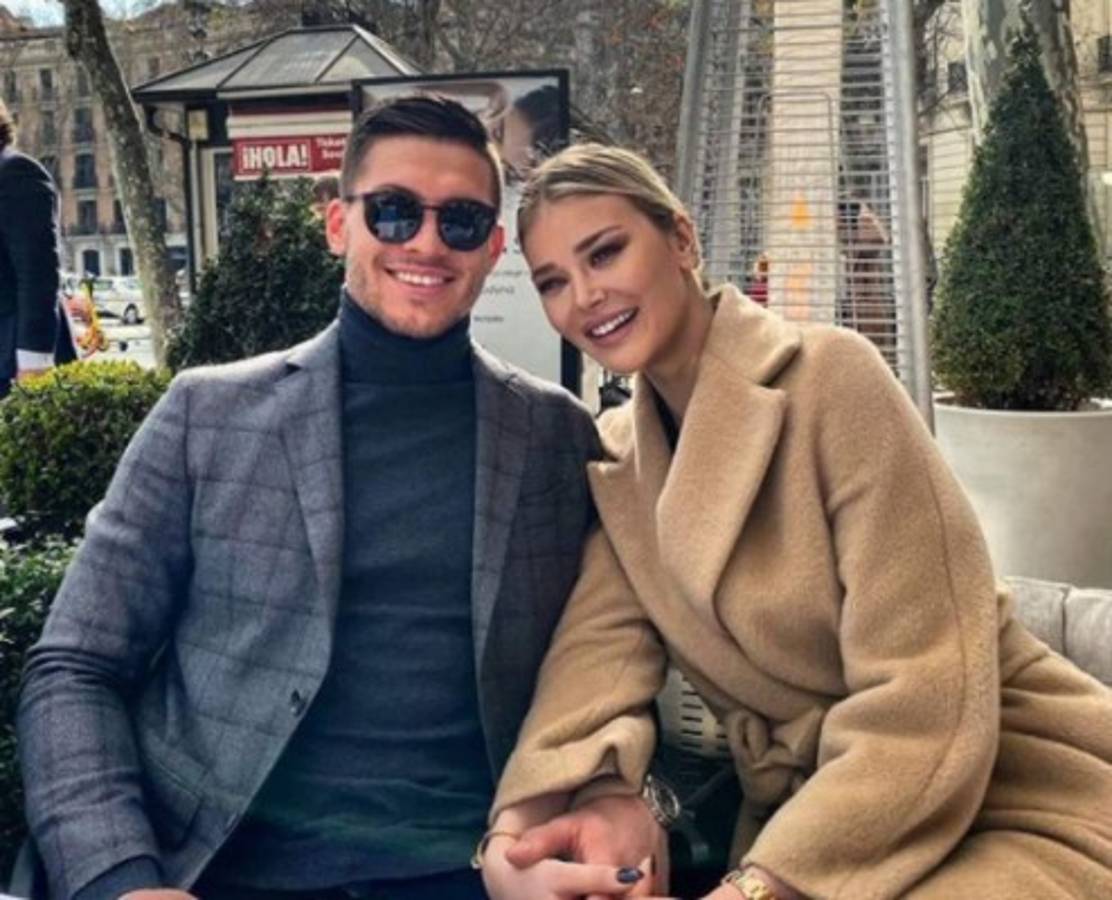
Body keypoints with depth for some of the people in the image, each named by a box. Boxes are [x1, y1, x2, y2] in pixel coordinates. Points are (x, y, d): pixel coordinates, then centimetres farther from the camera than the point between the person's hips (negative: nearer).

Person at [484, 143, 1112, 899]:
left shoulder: (830, 376, -17)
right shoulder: (613, 461, 4)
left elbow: (926, 707, -22)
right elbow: (597, 654, -10)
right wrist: (520, 826, -28)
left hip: (1019, 807, -5)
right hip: (805, 822, 5)